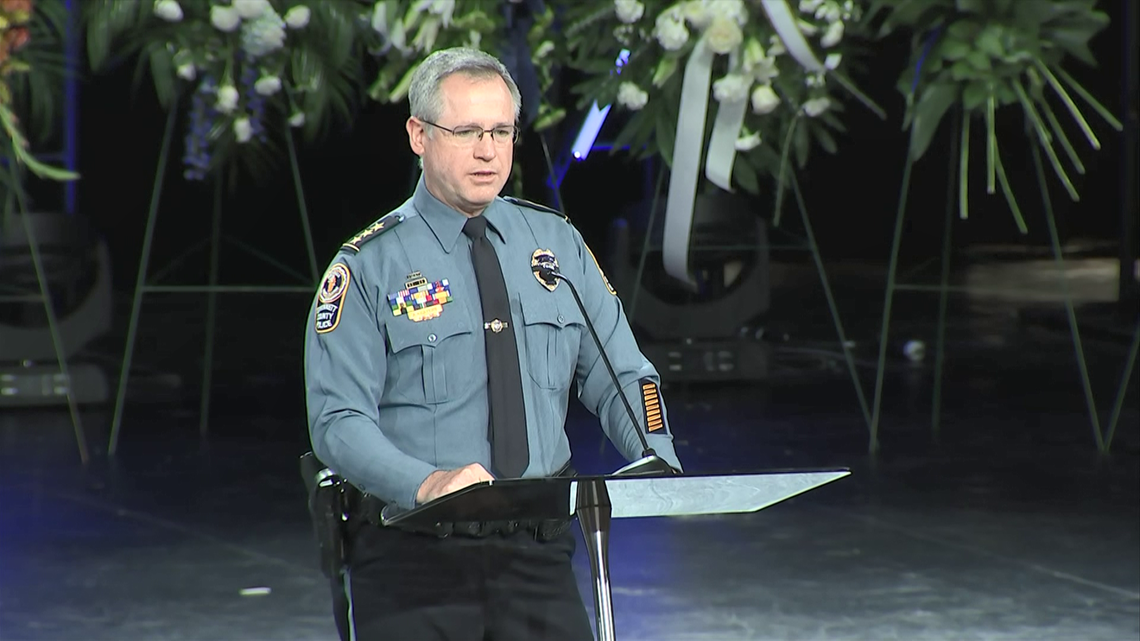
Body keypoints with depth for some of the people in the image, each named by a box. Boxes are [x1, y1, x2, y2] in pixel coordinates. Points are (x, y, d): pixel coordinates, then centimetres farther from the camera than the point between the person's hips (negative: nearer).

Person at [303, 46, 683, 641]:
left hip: (537, 553, 3)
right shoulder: (368, 266, -1)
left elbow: (619, 377, 11)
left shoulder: (558, 244, 12)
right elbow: (339, 420, -9)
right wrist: (428, 484, -27)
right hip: (413, 557, -3)